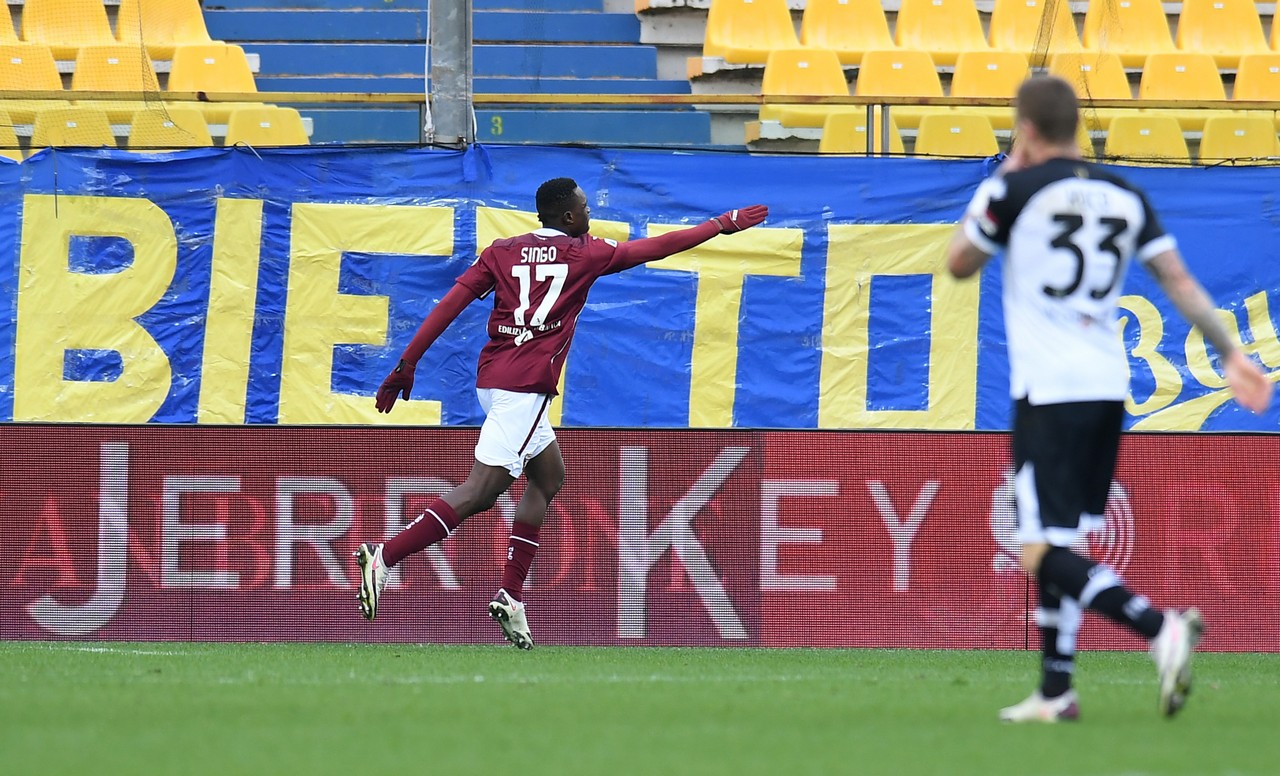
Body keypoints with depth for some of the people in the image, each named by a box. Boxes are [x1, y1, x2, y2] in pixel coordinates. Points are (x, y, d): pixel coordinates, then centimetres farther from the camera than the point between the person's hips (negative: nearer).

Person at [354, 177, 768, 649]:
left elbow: (450, 304, 5)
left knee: (549, 476, 21)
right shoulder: (585, 254, 4)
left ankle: (511, 596, 14)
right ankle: (384, 557, -28)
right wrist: (723, 225, 23)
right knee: (481, 489, -13)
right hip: (524, 384, -7)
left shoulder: (502, 252, 14)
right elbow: (660, 247, 12)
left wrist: (407, 363, 3)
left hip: (492, 379, 7)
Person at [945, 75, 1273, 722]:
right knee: (1058, 546, 18)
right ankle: (1055, 690, 18)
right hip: (1108, 388, 7)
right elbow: (1179, 282, 7)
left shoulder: (1015, 190, -6)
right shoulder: (1125, 197, 10)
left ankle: (1160, 627, -30)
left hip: (1047, 394, -7)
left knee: (1045, 553, -10)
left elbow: (959, 264, 8)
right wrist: (1229, 355, 10)